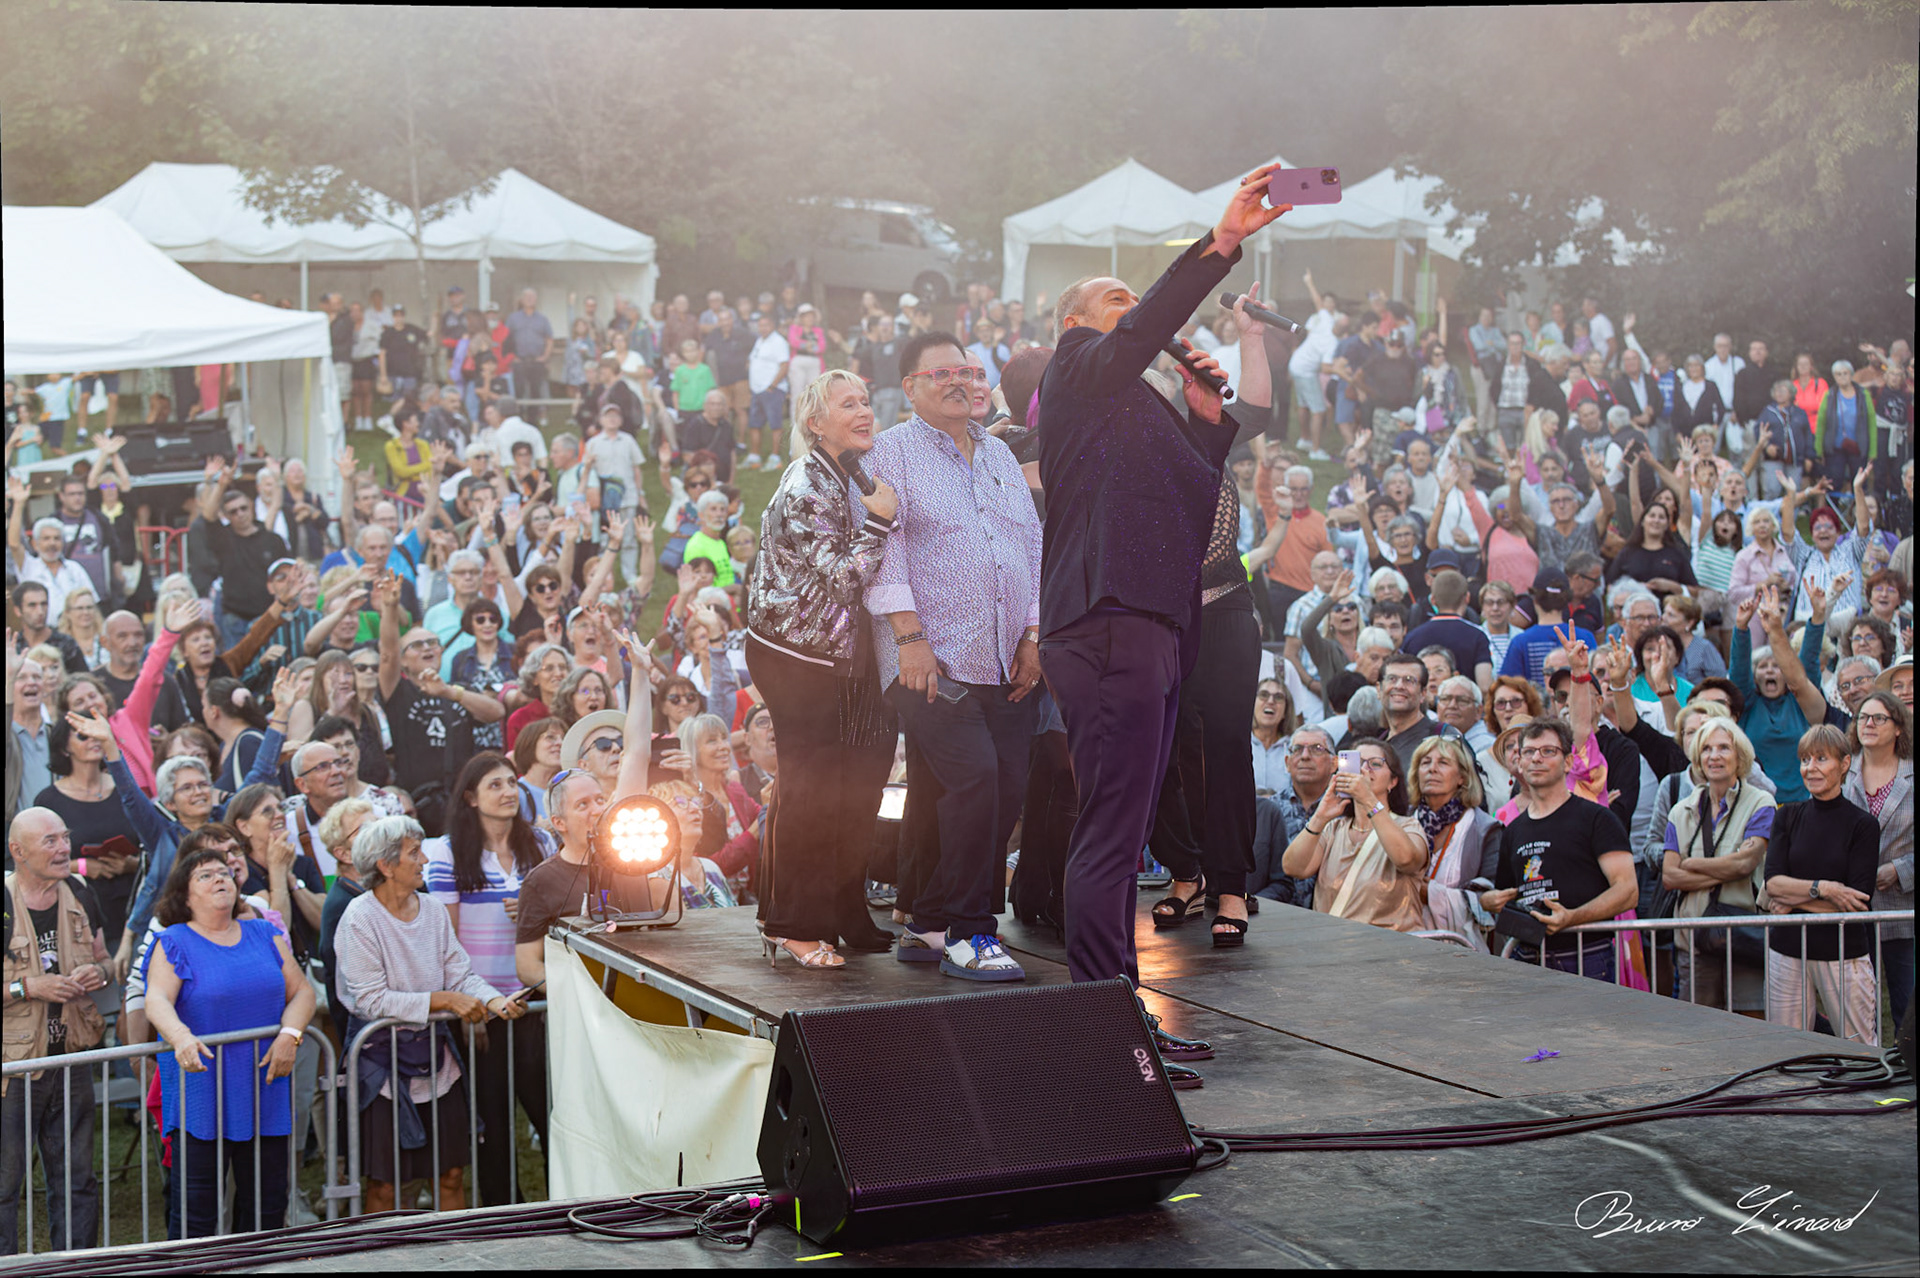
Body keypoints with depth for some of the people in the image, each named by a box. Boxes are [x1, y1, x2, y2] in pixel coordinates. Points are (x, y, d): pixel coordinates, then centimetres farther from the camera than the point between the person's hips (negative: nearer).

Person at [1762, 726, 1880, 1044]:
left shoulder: (1863, 824, -2)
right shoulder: (1789, 816, 8)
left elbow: (1858, 901, -9)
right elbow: (1773, 883, -3)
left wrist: (1795, 900, -8)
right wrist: (1822, 889, -16)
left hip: (1843, 954, -3)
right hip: (1788, 952, 3)